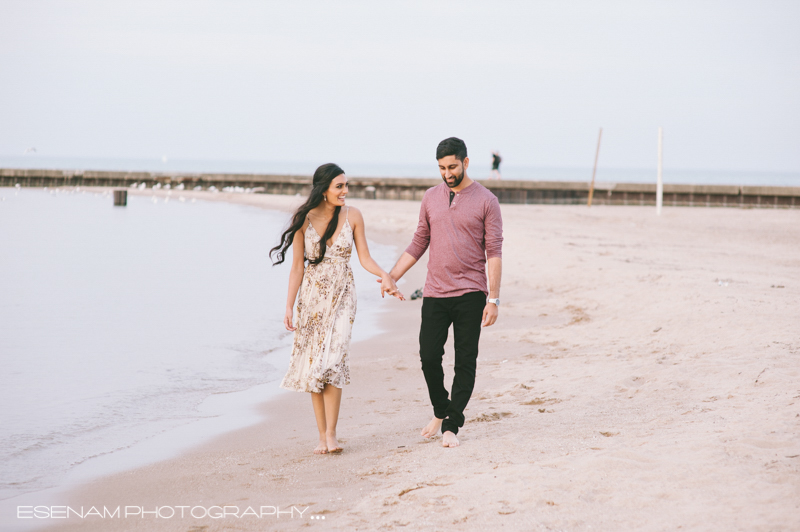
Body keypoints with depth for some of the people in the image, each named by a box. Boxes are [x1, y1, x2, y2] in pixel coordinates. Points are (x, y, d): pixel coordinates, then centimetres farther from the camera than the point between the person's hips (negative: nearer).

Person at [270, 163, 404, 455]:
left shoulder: (352, 216, -1)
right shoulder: (304, 219, -4)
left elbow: (364, 257, 3)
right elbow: (297, 267, 0)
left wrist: (384, 275, -16)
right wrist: (289, 306, -3)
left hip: (341, 296, 0)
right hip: (312, 296, 1)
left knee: (332, 362, -14)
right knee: (313, 364, 1)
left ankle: (331, 433, -10)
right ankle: (322, 436, 9)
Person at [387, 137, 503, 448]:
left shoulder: (485, 201, -2)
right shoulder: (431, 198, 10)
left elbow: (494, 252, -4)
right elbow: (418, 244, 16)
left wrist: (493, 299, -10)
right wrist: (391, 277, 9)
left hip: (470, 294, -3)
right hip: (435, 292, 3)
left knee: (465, 362, 0)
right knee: (429, 356, 0)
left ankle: (452, 426, 8)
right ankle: (441, 412, 23)